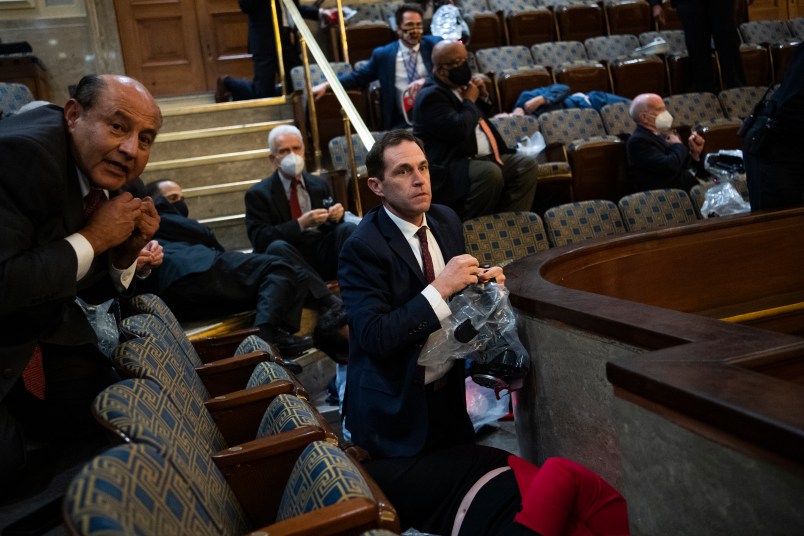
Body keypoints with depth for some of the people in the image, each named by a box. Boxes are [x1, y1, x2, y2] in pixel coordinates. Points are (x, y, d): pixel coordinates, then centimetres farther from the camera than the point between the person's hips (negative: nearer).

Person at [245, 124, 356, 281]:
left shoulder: (320, 185, 19)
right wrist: (301, 223, -19)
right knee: (278, 246, -36)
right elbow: (259, 240, -7)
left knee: (347, 229, -25)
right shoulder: (258, 194, 6)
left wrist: (336, 216, -6)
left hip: (324, 255, 3)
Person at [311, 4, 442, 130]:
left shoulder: (434, 44, 8)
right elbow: (358, 76, 17)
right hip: (404, 121, 1)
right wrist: (326, 85, 6)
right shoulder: (383, 54, 10)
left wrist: (426, 81, -21)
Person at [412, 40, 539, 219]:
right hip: (451, 166, -10)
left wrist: (482, 97, 11)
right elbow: (458, 130, -26)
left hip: (484, 157, 10)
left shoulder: (459, 84, 16)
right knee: (490, 173, -35)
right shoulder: (431, 95, -13)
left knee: (528, 165, -4)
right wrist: (470, 101, -9)